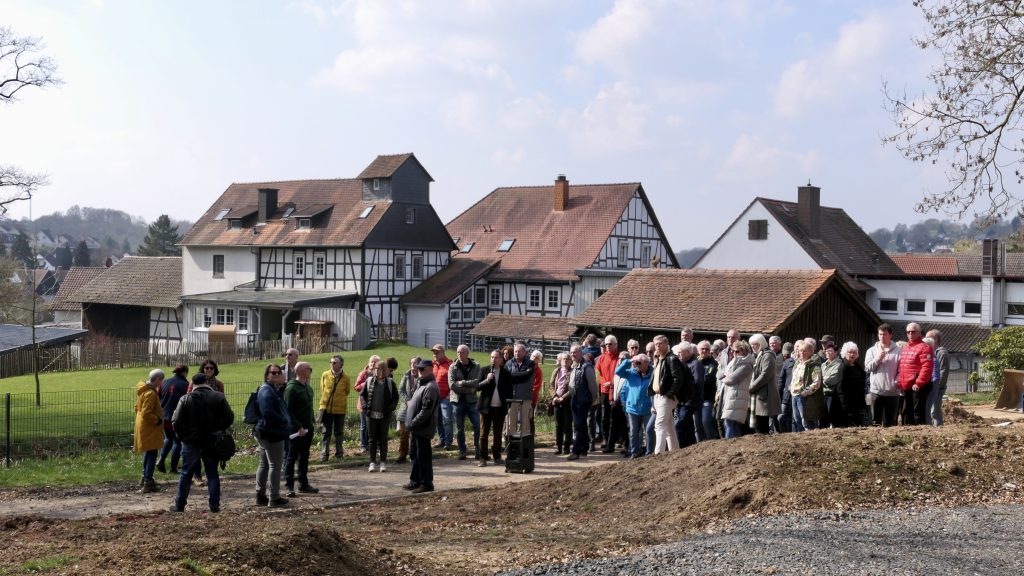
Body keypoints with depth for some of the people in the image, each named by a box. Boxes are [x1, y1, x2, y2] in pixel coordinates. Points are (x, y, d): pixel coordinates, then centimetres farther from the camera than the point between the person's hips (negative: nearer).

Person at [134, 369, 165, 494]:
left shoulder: (142, 390, 9)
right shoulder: (151, 393, -23)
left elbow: (138, 407, 19)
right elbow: (146, 413, -27)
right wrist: (157, 420, -16)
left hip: (143, 426, 10)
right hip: (150, 429, -10)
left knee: (148, 453, 22)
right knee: (152, 454, -5)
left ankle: (145, 478, 31)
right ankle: (148, 483, -4)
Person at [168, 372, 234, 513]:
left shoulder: (186, 399, -7)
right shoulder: (218, 397, -3)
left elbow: (176, 421, -11)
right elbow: (229, 418, -6)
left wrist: (182, 435, 4)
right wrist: (218, 430, 8)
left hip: (191, 443, -1)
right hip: (212, 442, 1)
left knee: (186, 474, 9)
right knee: (212, 474, 9)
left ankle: (179, 504, 12)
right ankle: (215, 505, 5)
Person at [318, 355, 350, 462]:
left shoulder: (345, 378, -5)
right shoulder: (325, 375, 0)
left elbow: (346, 392, 6)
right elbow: (322, 390, 11)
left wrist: (337, 400, 7)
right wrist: (326, 400, 11)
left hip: (340, 409, -1)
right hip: (326, 408, 1)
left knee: (339, 432, 9)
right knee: (325, 432, 3)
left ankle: (339, 453, 18)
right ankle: (324, 454, 7)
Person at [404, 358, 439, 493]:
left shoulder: (430, 387, -17)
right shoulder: (421, 384, 15)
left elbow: (426, 411, -23)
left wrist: (412, 423, -21)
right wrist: (411, 423, 12)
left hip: (423, 428, -10)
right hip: (416, 428, 10)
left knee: (423, 456, -4)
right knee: (414, 454, 17)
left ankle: (426, 483, 3)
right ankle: (415, 481, 27)